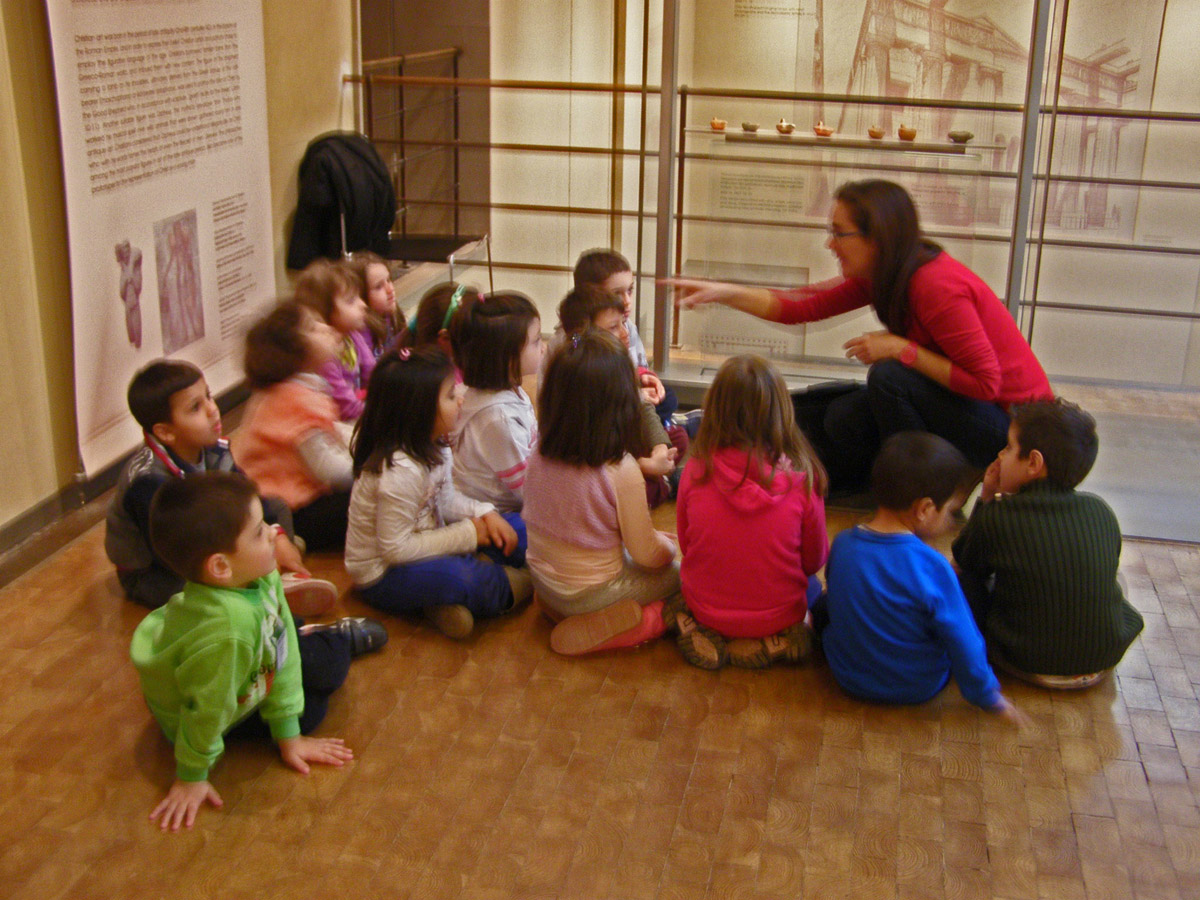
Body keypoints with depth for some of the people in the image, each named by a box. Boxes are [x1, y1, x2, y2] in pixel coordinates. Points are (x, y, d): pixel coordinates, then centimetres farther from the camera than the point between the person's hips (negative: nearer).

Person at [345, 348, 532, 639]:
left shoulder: (434, 449, -2)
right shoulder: (400, 471, -30)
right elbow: (395, 549, -28)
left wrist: (485, 514, -10)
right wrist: (467, 535, -22)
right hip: (383, 576, -9)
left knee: (516, 529, 2)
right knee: (462, 579, -37)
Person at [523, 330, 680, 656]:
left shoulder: (539, 456, -12)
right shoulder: (622, 470, -28)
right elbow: (646, 554, -17)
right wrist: (668, 547, 7)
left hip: (542, 581, 6)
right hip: (588, 595, -6)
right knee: (676, 573, 16)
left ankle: (557, 607, 7)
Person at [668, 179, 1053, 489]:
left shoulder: (937, 286, -27)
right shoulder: (882, 275, 0)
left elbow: (985, 382, -28)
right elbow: (802, 307, 0)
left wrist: (901, 348, -26)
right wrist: (721, 293, -7)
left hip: (1011, 422, -8)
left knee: (889, 376, -26)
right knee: (841, 419, -2)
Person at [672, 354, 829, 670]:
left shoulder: (696, 471, -18)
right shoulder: (801, 478, -22)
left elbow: (686, 545, -1)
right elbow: (814, 560, -6)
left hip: (705, 608, 1)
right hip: (776, 615, -1)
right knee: (813, 586, 31)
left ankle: (707, 635, 6)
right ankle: (772, 642, 4)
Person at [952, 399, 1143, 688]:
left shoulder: (995, 517, -16)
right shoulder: (1100, 511, -6)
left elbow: (964, 559, 4)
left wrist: (987, 499, 8)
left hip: (1029, 665, -4)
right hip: (1103, 661, 4)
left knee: (963, 578, 13)